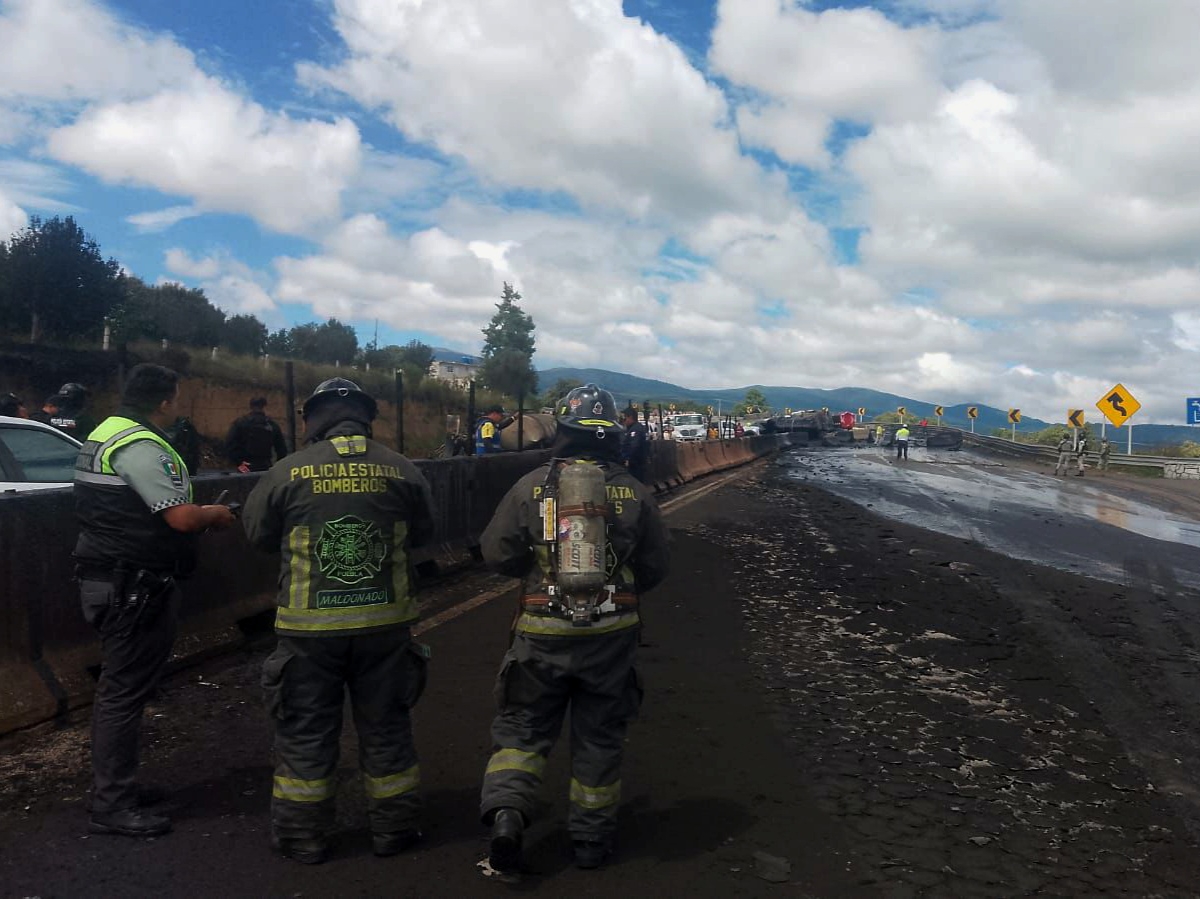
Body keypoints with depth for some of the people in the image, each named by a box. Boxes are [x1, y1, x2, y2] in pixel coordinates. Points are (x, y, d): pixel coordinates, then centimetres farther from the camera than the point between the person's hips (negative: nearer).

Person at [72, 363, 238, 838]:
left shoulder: (105, 434, 13)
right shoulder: (141, 446, -20)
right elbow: (182, 517, -25)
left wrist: (200, 513, 12)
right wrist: (215, 514, -5)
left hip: (108, 579, 11)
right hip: (136, 585, -11)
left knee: (119, 686, 20)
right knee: (126, 691, -2)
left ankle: (113, 783, 34)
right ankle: (113, 806, 7)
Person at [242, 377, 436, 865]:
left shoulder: (287, 472, -8)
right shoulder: (400, 469, -5)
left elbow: (258, 533, 6)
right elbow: (422, 533, 8)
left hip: (310, 625, -1)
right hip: (385, 622, 2)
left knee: (306, 732, 14)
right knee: (385, 727, 16)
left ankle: (303, 836, 26)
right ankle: (393, 828, 28)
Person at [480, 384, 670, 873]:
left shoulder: (531, 487, -7)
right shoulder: (634, 493, -4)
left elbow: (496, 553, -3)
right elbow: (655, 565, 3)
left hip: (542, 634, -1)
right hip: (611, 636, 1)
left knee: (523, 726, 14)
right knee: (598, 737, 15)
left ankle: (506, 812, -4)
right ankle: (591, 837, 26)